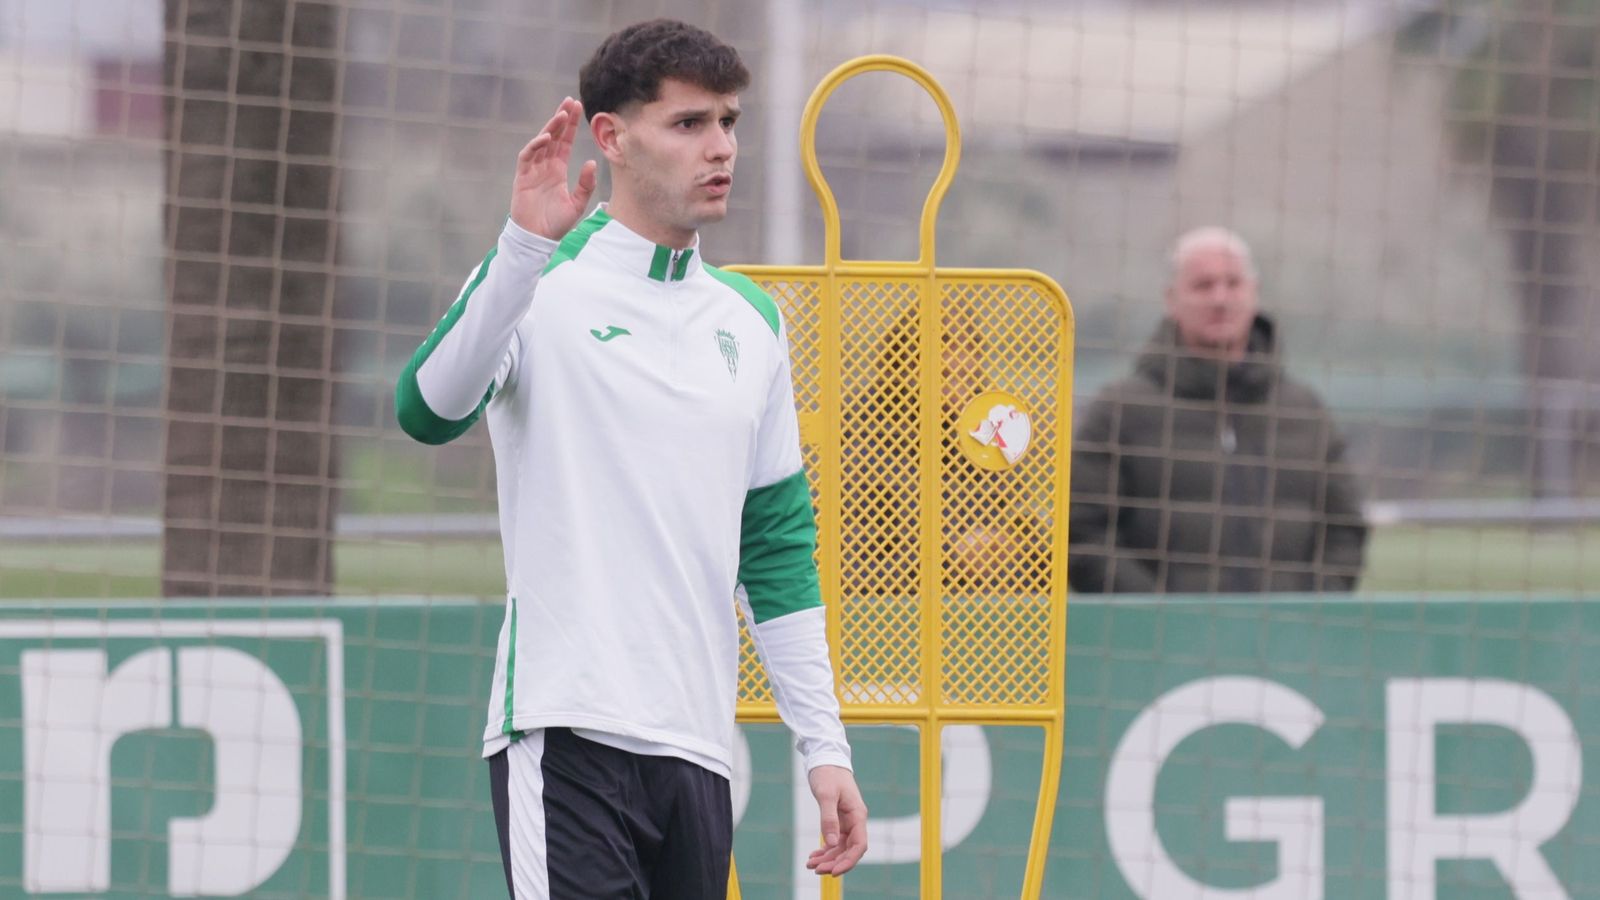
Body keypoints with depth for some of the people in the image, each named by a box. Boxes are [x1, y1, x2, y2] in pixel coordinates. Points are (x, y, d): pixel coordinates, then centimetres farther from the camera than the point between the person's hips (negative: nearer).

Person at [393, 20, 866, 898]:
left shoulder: (752, 322, 17)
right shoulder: (543, 284, -2)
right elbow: (429, 409, -21)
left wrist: (824, 744, 15)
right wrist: (525, 245, -32)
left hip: (697, 750, 6)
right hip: (567, 733, -6)